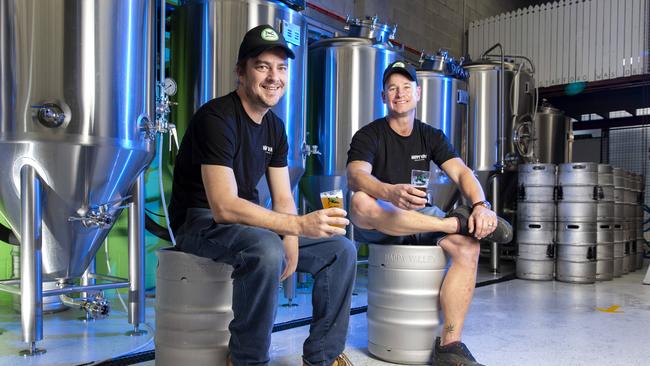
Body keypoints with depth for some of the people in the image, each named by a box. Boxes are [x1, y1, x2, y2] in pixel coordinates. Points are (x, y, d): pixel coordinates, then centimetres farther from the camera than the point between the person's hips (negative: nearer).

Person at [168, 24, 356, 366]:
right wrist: (300, 224, -38)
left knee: (341, 249, -1)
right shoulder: (217, 117, -20)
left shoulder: (275, 126, 6)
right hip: (200, 222, -8)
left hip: (248, 221, 8)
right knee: (266, 250, -39)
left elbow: (282, 199, 5)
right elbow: (224, 207, -30)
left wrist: (291, 241, -15)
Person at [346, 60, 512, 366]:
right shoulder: (369, 135, -3)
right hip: (379, 226, -3)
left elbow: (462, 173, -4)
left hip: (422, 218, 4)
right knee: (360, 203, -36)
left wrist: (481, 205, -26)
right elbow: (356, 177, -24)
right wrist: (392, 193, -46)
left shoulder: (431, 136, 10)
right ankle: (457, 221, -27)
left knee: (468, 245, -24)